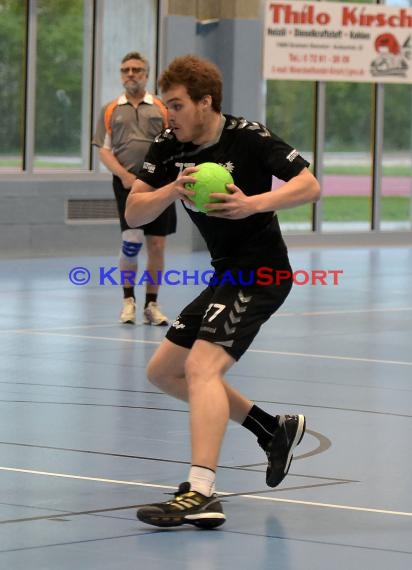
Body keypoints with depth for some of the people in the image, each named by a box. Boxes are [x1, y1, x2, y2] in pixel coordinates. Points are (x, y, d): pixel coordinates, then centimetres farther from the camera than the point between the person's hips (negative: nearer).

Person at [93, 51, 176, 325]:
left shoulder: (162, 108, 10)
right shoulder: (111, 110, 12)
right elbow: (104, 150, 7)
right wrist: (123, 174, -9)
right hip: (127, 183, -1)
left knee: (157, 246, 1)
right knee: (132, 240, -13)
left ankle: (151, 304, 13)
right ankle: (129, 300, 3)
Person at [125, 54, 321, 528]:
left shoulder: (248, 138, -16)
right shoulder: (167, 147, 0)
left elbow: (310, 186, -21)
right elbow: (133, 213, -7)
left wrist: (255, 203, -35)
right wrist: (170, 191, -26)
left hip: (260, 272, -9)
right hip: (227, 275, 9)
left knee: (201, 366, -25)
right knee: (163, 371, 14)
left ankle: (201, 494, -36)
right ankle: (275, 429, 20)